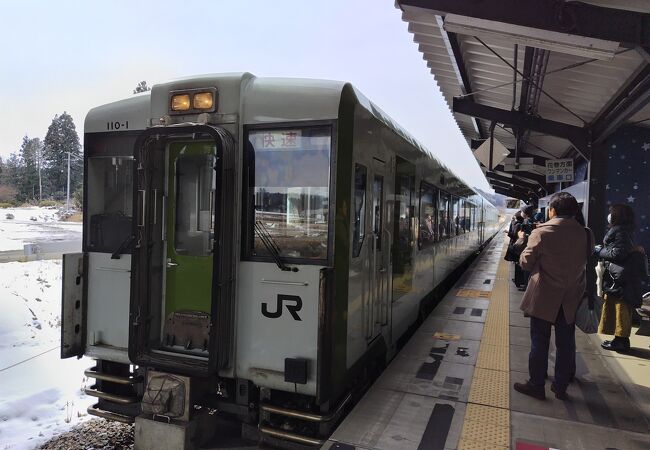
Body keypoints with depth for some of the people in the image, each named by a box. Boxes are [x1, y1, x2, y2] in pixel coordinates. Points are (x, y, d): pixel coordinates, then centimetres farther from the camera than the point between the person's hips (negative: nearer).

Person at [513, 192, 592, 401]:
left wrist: (522, 240, 4)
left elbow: (526, 263, -9)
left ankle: (536, 386, 18)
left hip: (543, 298, -3)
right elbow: (584, 260, 11)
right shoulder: (585, 234, -3)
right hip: (570, 299, 4)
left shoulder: (541, 232, -15)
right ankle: (561, 387, 26)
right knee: (566, 344, 15)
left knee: (539, 343, 8)